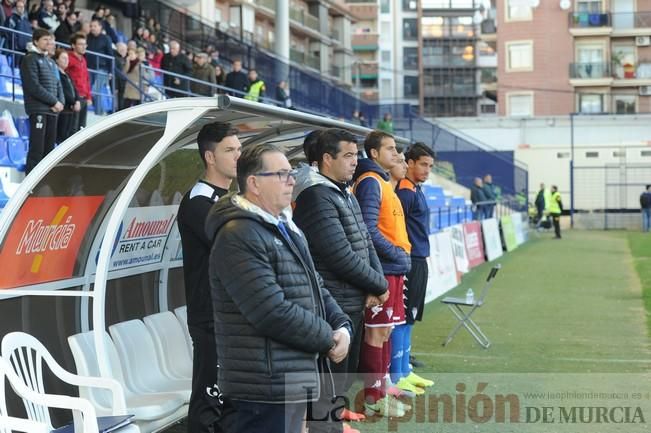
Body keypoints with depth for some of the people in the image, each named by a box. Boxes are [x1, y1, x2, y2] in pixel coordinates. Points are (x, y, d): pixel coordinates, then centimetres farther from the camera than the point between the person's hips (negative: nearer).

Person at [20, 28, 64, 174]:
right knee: (37, 148, -12)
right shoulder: (30, 59, -3)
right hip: (38, 110, -7)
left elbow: (57, 85, 19)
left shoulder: (51, 62, 21)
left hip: (52, 110, 7)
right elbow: (34, 86, -12)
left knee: (49, 147, 6)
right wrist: (54, 102, -12)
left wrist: (60, 102, 0)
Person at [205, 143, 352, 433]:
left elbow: (316, 288, 22)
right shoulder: (238, 238, -17)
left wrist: (342, 326, 2)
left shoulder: (287, 230, 17)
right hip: (268, 385, -10)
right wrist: (329, 339, -12)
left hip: (297, 376, 10)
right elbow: (274, 313, -24)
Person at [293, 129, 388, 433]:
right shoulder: (316, 196, -17)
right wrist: (379, 285, -9)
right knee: (331, 379, -6)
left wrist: (375, 286, -4)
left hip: (353, 303, 10)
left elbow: (365, 243, 13)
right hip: (333, 306, -10)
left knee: (344, 371, 19)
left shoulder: (345, 194, 14)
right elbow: (341, 256, -21)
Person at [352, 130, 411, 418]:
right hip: (382, 269, -10)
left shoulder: (382, 182, 17)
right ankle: (373, 399, 0)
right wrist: (397, 254, -15)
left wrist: (401, 256, 9)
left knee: (385, 330, 13)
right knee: (376, 332, -5)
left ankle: (381, 390, 20)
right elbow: (368, 229, -20)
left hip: (393, 269, 10)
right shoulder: (370, 182, -12)